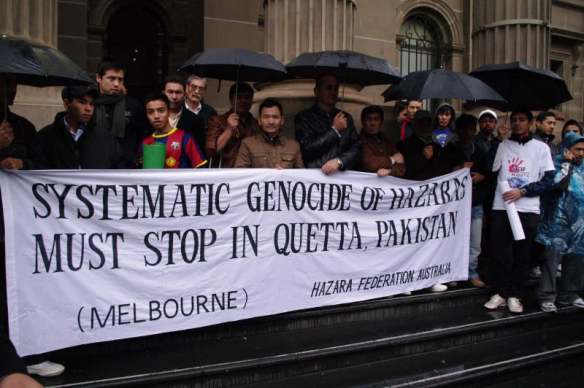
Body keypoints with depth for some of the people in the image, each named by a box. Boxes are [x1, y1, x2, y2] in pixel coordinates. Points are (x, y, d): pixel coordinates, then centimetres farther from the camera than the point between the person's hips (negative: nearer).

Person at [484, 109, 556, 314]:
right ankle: (501, 292, 15)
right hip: (501, 207, 1)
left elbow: (548, 180, -1)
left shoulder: (541, 148, 5)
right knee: (500, 253, 3)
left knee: (522, 255, 4)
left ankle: (514, 295, 14)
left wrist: (522, 191, -11)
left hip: (528, 210, -1)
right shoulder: (502, 146, 10)